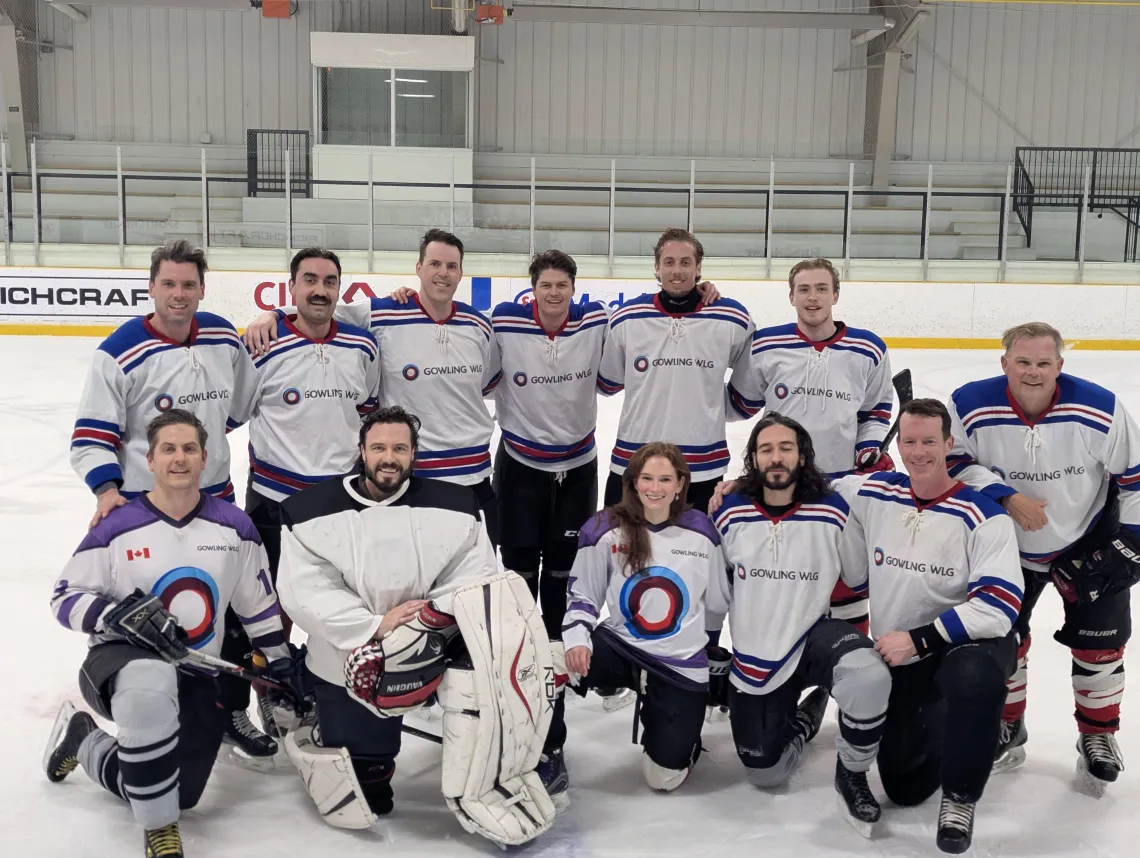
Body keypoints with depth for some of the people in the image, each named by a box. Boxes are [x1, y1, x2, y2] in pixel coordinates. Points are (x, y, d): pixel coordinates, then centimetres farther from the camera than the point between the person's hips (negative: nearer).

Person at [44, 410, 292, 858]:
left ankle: (84, 741, 29)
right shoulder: (117, 528, -10)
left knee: (175, 796, 0)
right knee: (151, 685, -40)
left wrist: (283, 675, 7)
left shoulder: (234, 527, -2)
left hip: (197, 676, 4)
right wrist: (120, 614, -24)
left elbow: (260, 607, 7)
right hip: (121, 659, -4)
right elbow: (65, 599, -5)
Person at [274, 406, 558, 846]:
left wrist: (435, 618, -26)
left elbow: (475, 579, -8)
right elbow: (303, 594, -15)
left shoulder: (455, 506, -5)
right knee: (369, 800, 5)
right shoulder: (311, 512, -8)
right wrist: (375, 626, -24)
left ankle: (485, 786, -14)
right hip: (349, 663, -1)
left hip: (431, 650, 1)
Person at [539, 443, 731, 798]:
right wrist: (577, 640, -16)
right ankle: (549, 761, -2)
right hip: (620, 647, 0)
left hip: (681, 665, 0)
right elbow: (582, 594, -3)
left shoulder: (700, 531, -6)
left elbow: (720, 602, 8)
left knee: (664, 777, 0)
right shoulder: (606, 529, -8)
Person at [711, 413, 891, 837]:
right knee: (767, 774, 6)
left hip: (814, 639, -2)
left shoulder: (832, 512, -14)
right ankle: (807, 713, 37)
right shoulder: (732, 514, -8)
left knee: (869, 675, -36)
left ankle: (851, 775, -8)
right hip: (753, 661, 2)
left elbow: (860, 581, 3)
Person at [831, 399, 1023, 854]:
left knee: (975, 676, -41)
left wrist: (919, 640, -27)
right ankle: (936, 724, 39)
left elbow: (999, 607, -26)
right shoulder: (873, 494, -6)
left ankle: (960, 799, -16)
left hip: (968, 643, -4)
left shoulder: (984, 516, -19)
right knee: (905, 789, 6)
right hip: (896, 655, 4)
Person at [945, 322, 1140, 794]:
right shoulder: (971, 405, -23)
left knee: (1099, 640, 3)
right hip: (1006, 545, 1)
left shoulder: (1101, 409, -22)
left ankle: (1098, 736, 25)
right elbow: (955, 463, -14)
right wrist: (1005, 496, -28)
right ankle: (1007, 725, 29)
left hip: (1089, 542, 0)